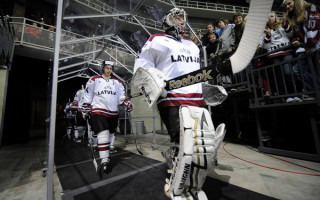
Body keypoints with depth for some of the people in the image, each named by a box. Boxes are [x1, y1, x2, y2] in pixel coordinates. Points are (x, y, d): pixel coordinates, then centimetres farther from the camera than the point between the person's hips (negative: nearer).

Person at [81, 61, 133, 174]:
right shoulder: (94, 80, 5)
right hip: (98, 110, -3)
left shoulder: (117, 82, 13)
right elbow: (87, 96, 6)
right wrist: (85, 110, 4)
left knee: (111, 134, 10)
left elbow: (121, 94, 10)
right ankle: (104, 161, -8)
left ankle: (109, 151, 29)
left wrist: (127, 103, -8)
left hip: (113, 112, 4)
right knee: (103, 134, -14)